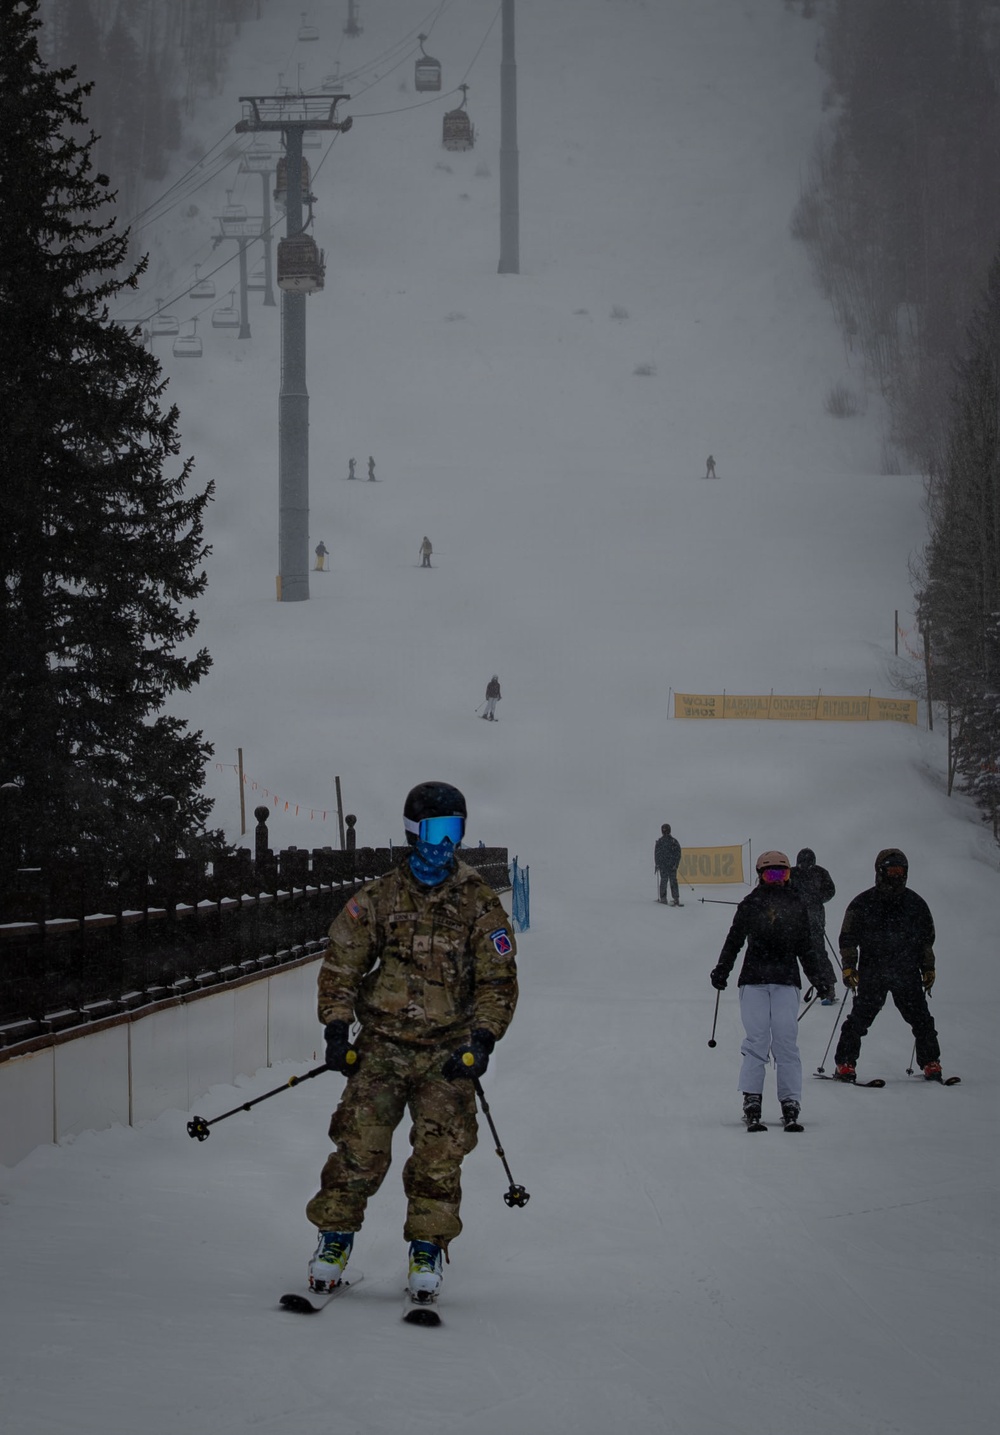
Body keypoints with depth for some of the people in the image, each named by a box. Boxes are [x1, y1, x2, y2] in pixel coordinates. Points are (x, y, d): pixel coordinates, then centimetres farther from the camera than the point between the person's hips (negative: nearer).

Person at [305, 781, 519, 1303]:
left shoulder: (479, 905, 3)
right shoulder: (379, 898, 3)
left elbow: (498, 980, 3)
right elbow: (341, 963, 7)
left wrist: (481, 1039, -8)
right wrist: (336, 1028, -1)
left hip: (448, 1049, 0)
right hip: (382, 1043, 0)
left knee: (439, 1154, -6)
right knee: (360, 1145, -6)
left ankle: (428, 1248, 6)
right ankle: (335, 1234, 10)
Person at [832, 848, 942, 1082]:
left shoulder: (915, 903, 9)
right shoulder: (862, 904, 1)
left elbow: (927, 937, 19)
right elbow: (848, 938, 4)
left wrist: (928, 968, 15)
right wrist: (848, 966, -5)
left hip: (907, 973, 2)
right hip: (872, 973, -2)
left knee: (921, 1019, -1)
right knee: (859, 1019, -7)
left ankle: (930, 1063, 10)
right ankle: (845, 1064, 0)